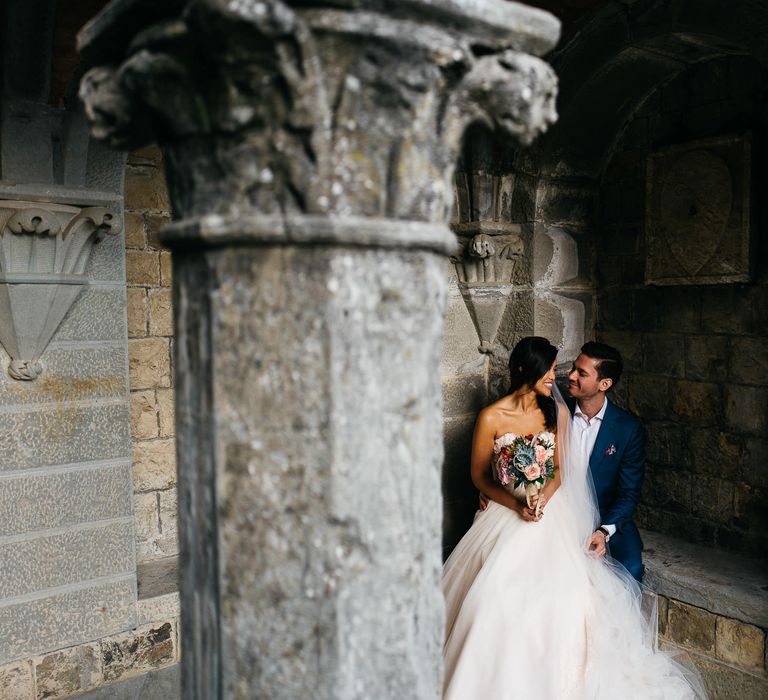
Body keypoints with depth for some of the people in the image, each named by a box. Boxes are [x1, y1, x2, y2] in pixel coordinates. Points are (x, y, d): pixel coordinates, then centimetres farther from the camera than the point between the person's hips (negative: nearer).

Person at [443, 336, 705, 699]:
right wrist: (516, 504, -14)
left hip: (550, 513, 3)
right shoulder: (491, 417, -9)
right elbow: (479, 476, 0)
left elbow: (560, 469, 8)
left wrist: (544, 497, -13)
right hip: (506, 514, -2)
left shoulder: (557, 412, 2)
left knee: (563, 588, -19)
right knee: (501, 592, -21)